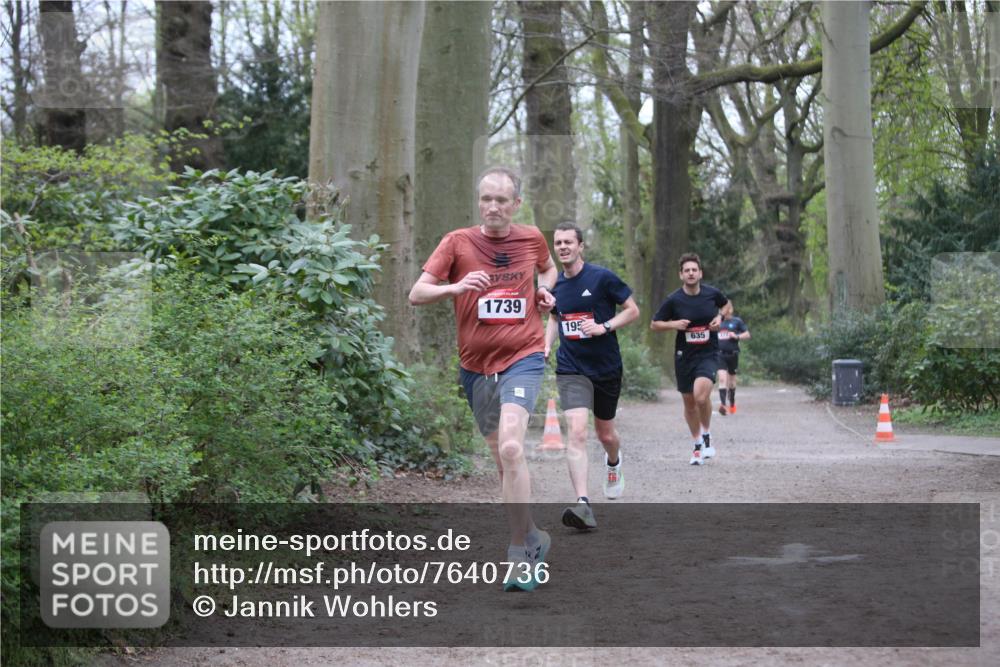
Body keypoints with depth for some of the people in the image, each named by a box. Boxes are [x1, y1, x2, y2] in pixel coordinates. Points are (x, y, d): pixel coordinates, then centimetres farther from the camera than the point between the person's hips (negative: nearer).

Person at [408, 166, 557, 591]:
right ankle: (532, 538, 33)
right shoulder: (458, 242, -2)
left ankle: (521, 552, -18)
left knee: (510, 447, -24)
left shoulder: (532, 239, 3)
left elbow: (548, 268, 27)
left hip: (522, 357, -2)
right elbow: (416, 294, -9)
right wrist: (456, 287, -27)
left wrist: (545, 291, 4)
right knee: (501, 454, 13)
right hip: (476, 365, 2)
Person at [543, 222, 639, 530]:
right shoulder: (554, 285, 3)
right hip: (571, 369, 1)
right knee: (577, 431, -19)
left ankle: (613, 463, 53)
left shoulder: (602, 277, -10)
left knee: (605, 434, 14)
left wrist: (604, 327, -18)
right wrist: (546, 346, 5)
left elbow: (633, 310, -4)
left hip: (607, 368, -1)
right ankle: (583, 503, -26)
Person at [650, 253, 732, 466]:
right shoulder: (674, 300, -6)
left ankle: (706, 436, 1)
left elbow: (727, 305, 19)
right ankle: (698, 446, 29)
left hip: (708, 354, -2)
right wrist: (674, 324, -15)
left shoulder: (712, 294, -3)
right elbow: (654, 324, 2)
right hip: (684, 356, 2)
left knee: (701, 395, -24)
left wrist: (720, 317, -1)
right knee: (689, 403, 10)